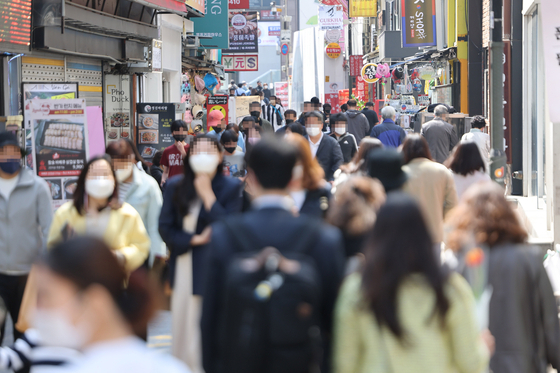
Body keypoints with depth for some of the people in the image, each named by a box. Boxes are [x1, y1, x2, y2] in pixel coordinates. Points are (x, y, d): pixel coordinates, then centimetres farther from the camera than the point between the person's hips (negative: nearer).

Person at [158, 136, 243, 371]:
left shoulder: (231, 187, -2)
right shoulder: (175, 187, 8)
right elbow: (165, 228, 4)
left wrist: (208, 195, -13)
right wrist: (194, 239, -9)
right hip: (184, 268, 4)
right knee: (182, 330, 9)